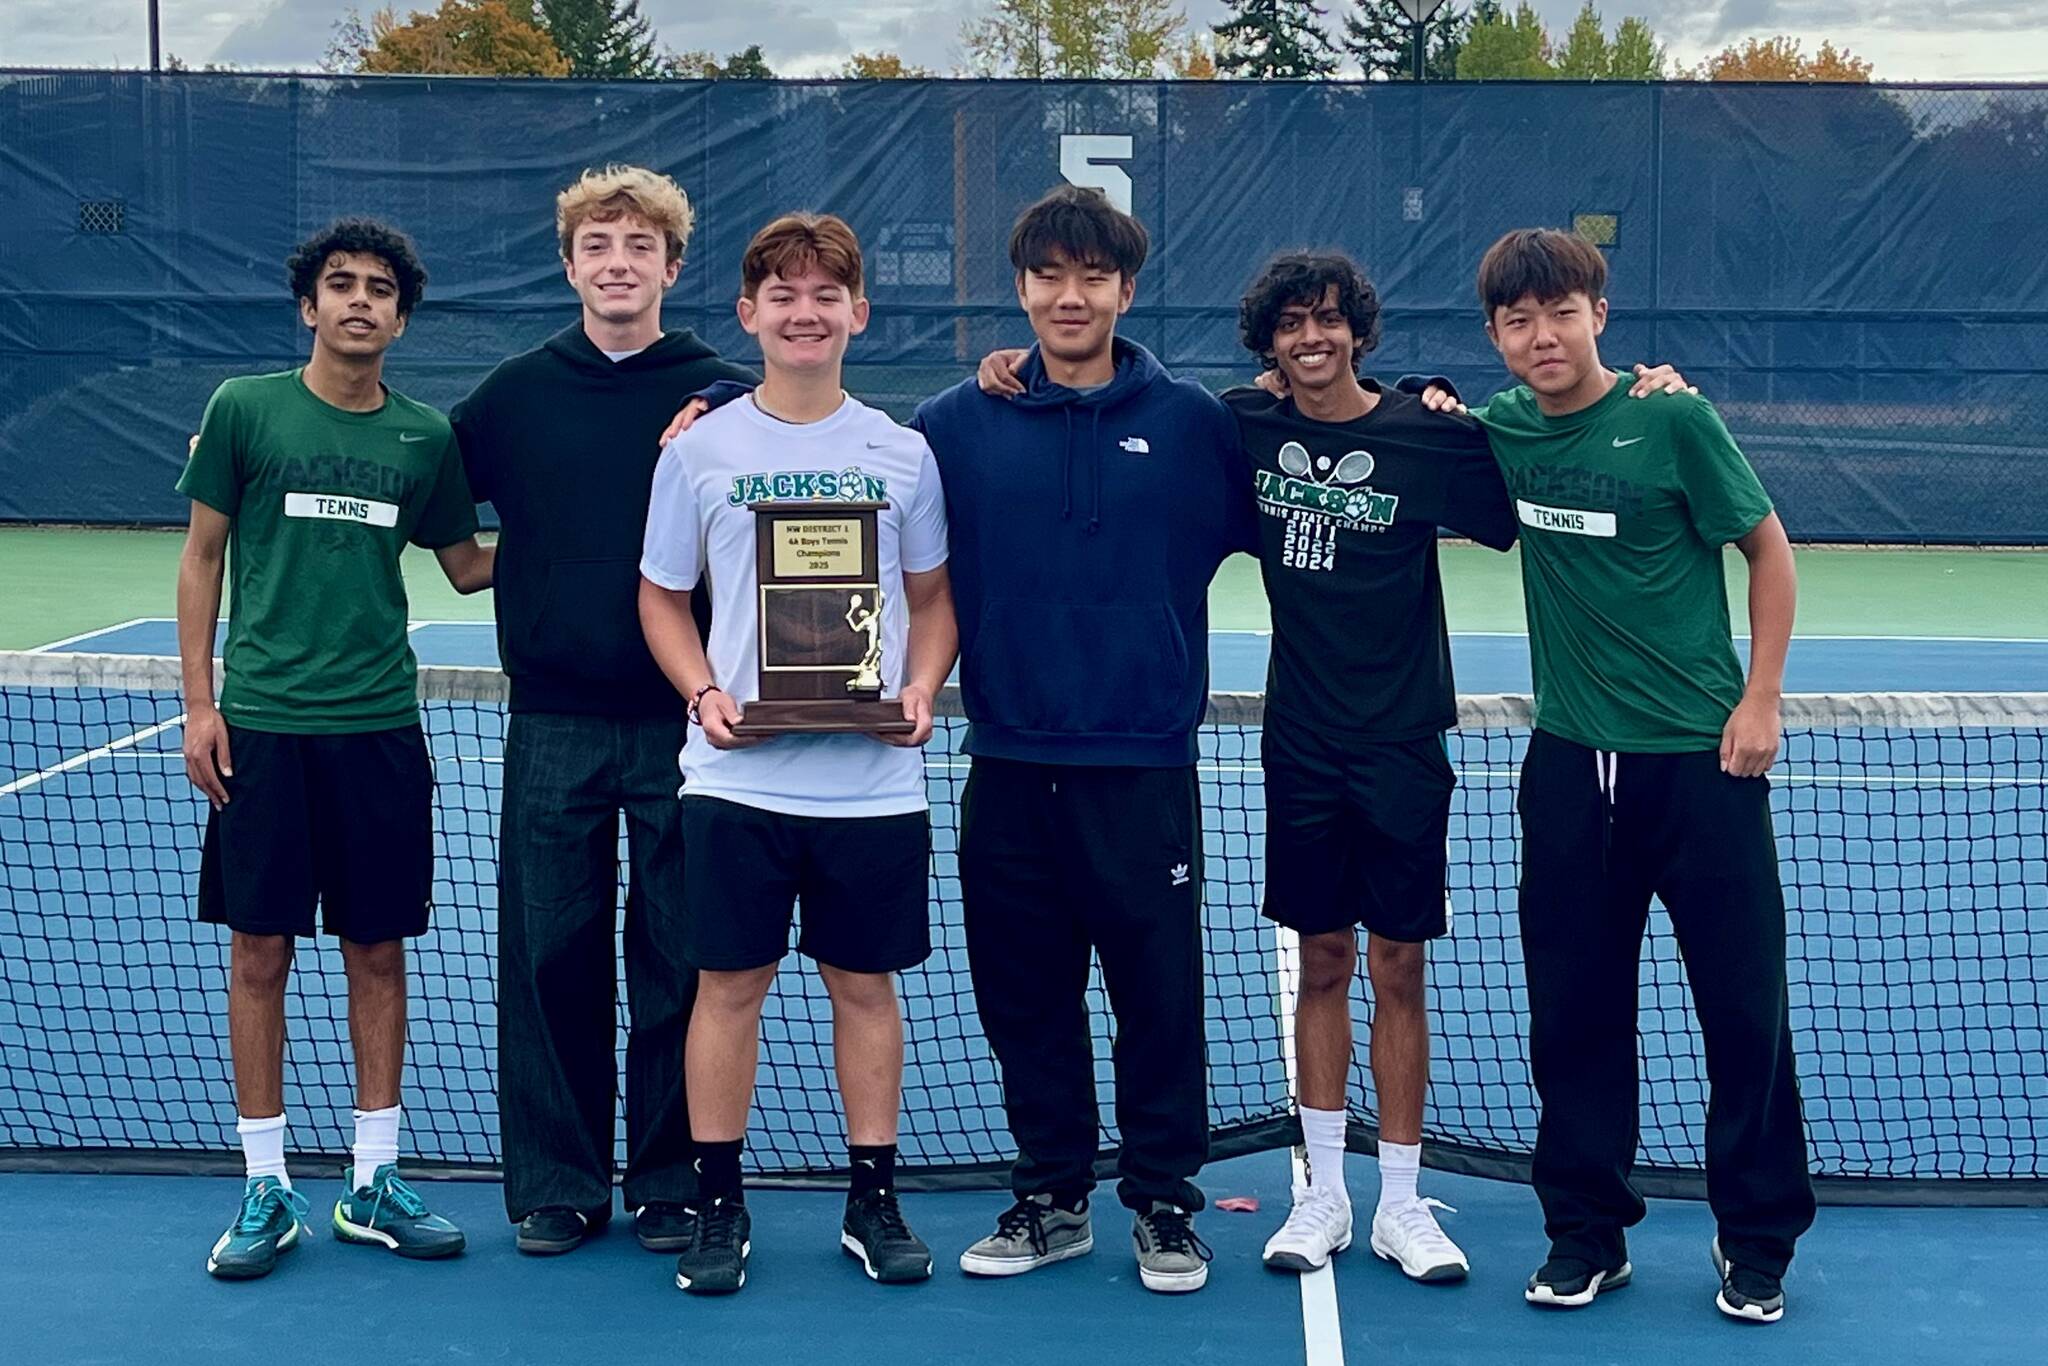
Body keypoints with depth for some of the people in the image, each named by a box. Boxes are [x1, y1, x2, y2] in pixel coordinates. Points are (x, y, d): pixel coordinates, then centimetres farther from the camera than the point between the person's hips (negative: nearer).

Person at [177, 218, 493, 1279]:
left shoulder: (426, 435, 7)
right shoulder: (244, 410, 1)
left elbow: (468, 566, 17)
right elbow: (201, 558, 4)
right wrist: (198, 702, -1)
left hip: (380, 725, 2)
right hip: (261, 724, -2)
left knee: (378, 951, 6)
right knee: (259, 951, 2)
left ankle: (373, 1183, 17)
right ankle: (266, 1188, 13)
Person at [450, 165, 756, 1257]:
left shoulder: (724, 396, 0)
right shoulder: (515, 394, 6)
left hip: (681, 722, -1)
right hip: (554, 723, 2)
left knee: (677, 961, 4)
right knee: (551, 956, 6)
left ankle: (669, 1180, 16)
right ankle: (557, 1182, 17)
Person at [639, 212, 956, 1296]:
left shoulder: (902, 454, 4)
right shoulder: (699, 451, 3)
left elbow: (933, 600, 10)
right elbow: (663, 599, 8)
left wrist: (923, 689, -8)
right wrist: (704, 694, -9)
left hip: (874, 776, 1)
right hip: (737, 774, 0)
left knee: (867, 984, 8)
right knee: (730, 983, 4)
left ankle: (874, 1202, 19)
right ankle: (719, 1203, 16)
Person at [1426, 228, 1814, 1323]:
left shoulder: (1671, 418, -9)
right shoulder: (1498, 428, 2)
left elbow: (1768, 547, -1)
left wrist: (1760, 698, -7)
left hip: (1700, 755, -3)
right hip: (1571, 760, 3)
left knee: (1743, 1004, 2)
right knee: (1573, 1008, 7)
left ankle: (1757, 1241, 18)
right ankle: (1587, 1234, 21)